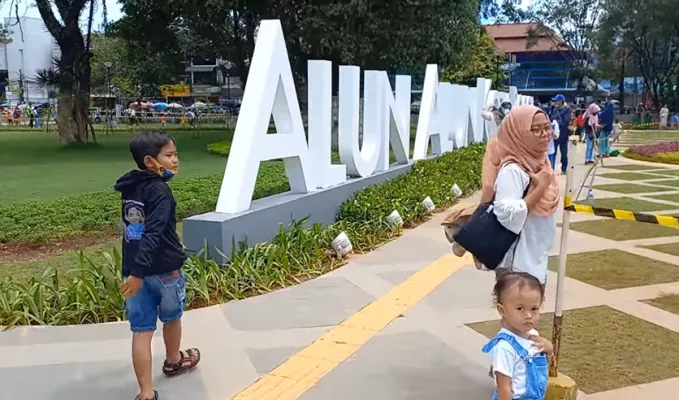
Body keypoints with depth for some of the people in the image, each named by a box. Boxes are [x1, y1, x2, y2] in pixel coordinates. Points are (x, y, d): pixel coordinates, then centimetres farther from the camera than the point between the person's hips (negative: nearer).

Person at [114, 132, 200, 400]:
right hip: (164, 269, -6)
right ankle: (173, 361, 44)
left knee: (141, 330, 3)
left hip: (134, 268, 6)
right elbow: (152, 234, -24)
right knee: (172, 318, 20)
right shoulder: (160, 191, -16)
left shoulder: (130, 188, 9)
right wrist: (138, 272, -27)